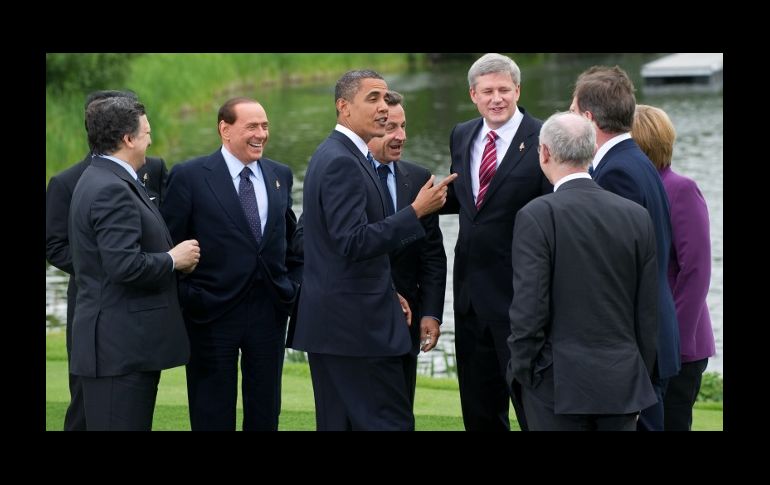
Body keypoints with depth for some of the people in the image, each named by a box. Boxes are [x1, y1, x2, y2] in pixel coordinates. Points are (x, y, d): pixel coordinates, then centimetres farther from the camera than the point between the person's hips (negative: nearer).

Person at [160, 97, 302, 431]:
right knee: (213, 415, 4)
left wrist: (292, 285, 10)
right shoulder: (189, 176, -7)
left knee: (266, 413, 11)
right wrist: (185, 298, -8)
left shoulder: (280, 175, 9)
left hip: (270, 311, 4)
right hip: (212, 314, -4)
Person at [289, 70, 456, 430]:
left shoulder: (335, 155, 16)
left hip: (332, 320, 10)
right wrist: (416, 212, -23)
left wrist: (385, 293, 18)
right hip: (355, 321, -10)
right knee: (390, 422, -10)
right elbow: (353, 243, -24)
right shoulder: (342, 161, -16)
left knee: (338, 422, 11)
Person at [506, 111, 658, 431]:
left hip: (558, 381, -4)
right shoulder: (637, 216, 3)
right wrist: (641, 377, 15)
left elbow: (529, 308, -13)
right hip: (622, 382, 4)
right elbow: (649, 311, 6)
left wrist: (521, 369, 0)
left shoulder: (537, 216, -10)